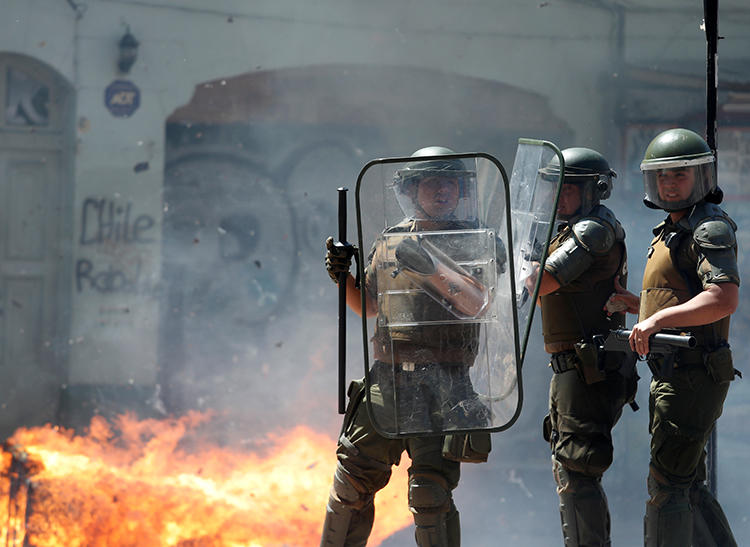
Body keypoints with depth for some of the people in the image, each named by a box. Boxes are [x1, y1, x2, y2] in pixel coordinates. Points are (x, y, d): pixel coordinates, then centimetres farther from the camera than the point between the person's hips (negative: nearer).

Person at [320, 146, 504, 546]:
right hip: (388, 378, 4)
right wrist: (342, 276, 7)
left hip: (444, 382, -4)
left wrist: (431, 266, -21)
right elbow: (369, 306, 25)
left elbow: (481, 304, -13)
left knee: (430, 492, -12)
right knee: (353, 479, 9)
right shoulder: (391, 242, 14)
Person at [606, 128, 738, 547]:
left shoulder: (710, 230, -12)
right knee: (689, 487, 14)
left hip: (693, 376, -10)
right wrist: (635, 304, 15)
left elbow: (723, 300, -26)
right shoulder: (670, 232, 19)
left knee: (667, 485, -9)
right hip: (674, 374, 10)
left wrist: (658, 318, -29)